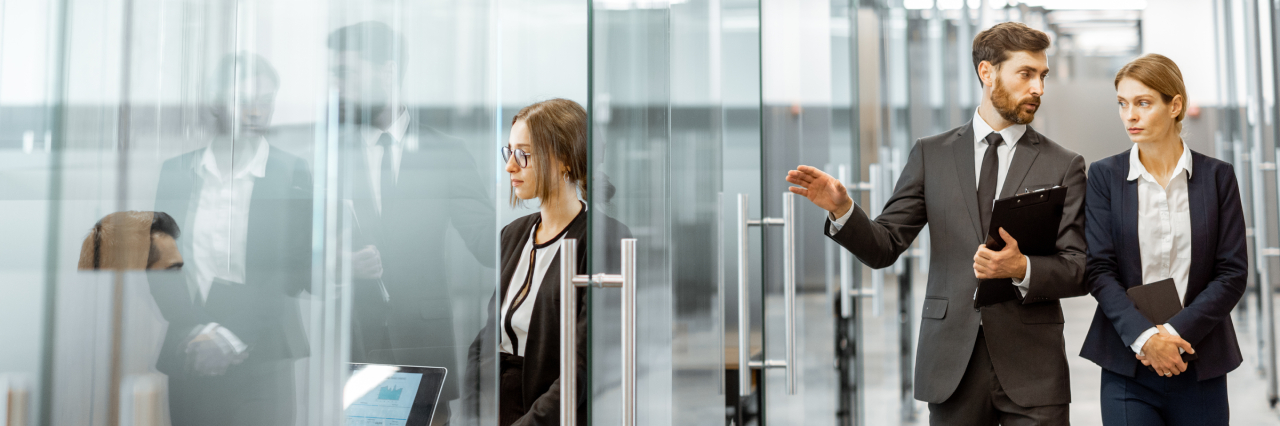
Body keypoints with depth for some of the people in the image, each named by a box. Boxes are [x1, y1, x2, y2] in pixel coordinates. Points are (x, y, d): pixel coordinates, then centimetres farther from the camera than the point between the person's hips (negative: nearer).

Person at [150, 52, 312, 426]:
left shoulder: (294, 176, -1)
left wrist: (232, 338, -11)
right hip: (189, 360, 2)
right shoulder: (175, 172, 7)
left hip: (260, 362, -2)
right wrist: (193, 332, -10)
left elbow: (294, 272, -4)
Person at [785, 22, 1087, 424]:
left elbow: (1079, 272, 0)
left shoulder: (1064, 165, 3)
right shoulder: (931, 154, 5)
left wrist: (1022, 269, -21)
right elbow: (884, 248, 2)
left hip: (1032, 371, 0)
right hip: (952, 363, 1)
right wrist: (843, 209, -17)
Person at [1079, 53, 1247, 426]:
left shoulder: (1217, 176, 3)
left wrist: (1177, 332, -12)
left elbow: (1233, 272, -1)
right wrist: (1143, 336, -16)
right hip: (1128, 364, -1)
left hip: (1200, 365, 1)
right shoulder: (1105, 175, 1)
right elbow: (1098, 269, -5)